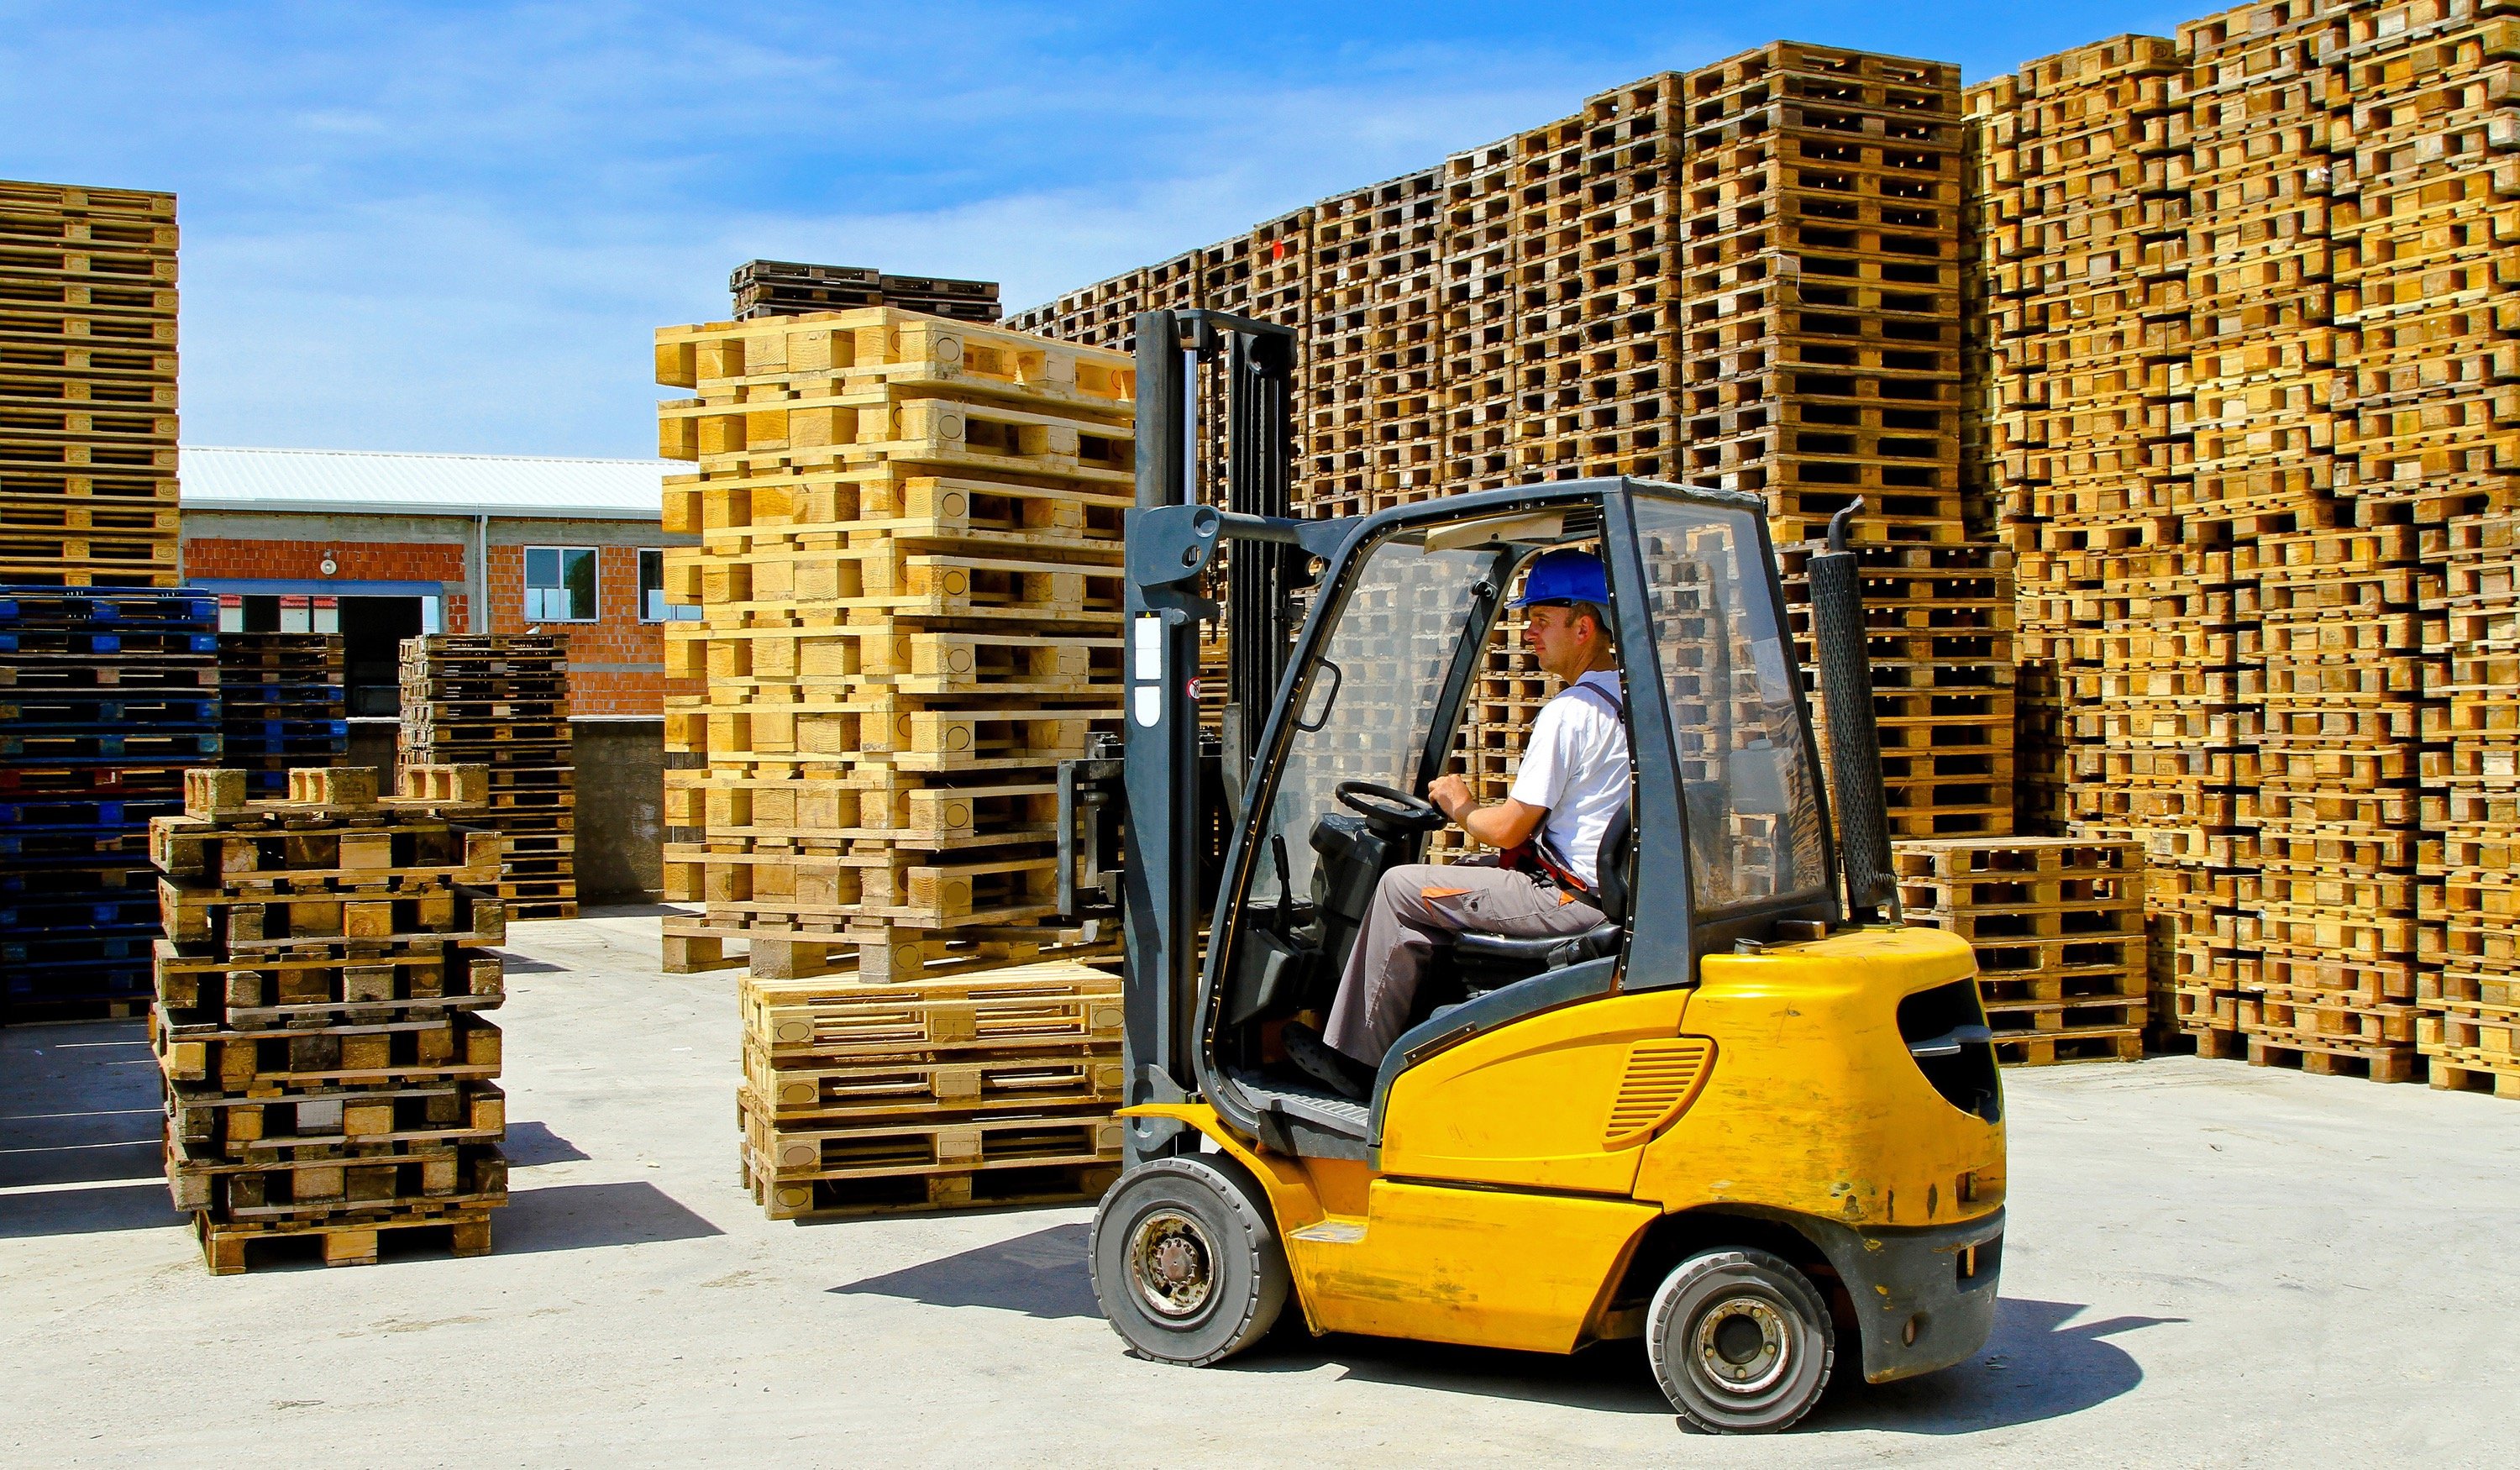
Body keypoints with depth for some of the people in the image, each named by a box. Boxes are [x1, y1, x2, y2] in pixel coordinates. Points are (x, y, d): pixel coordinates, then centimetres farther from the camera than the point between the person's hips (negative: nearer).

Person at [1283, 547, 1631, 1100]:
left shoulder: (1568, 713, -19)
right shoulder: (1630, 697, 10)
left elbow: (1506, 831, -17)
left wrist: (1459, 807, 4)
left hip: (1569, 900, -10)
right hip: (1613, 886, 10)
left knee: (1402, 887, -1)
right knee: (1466, 870, 26)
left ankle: (1354, 1059, 9)